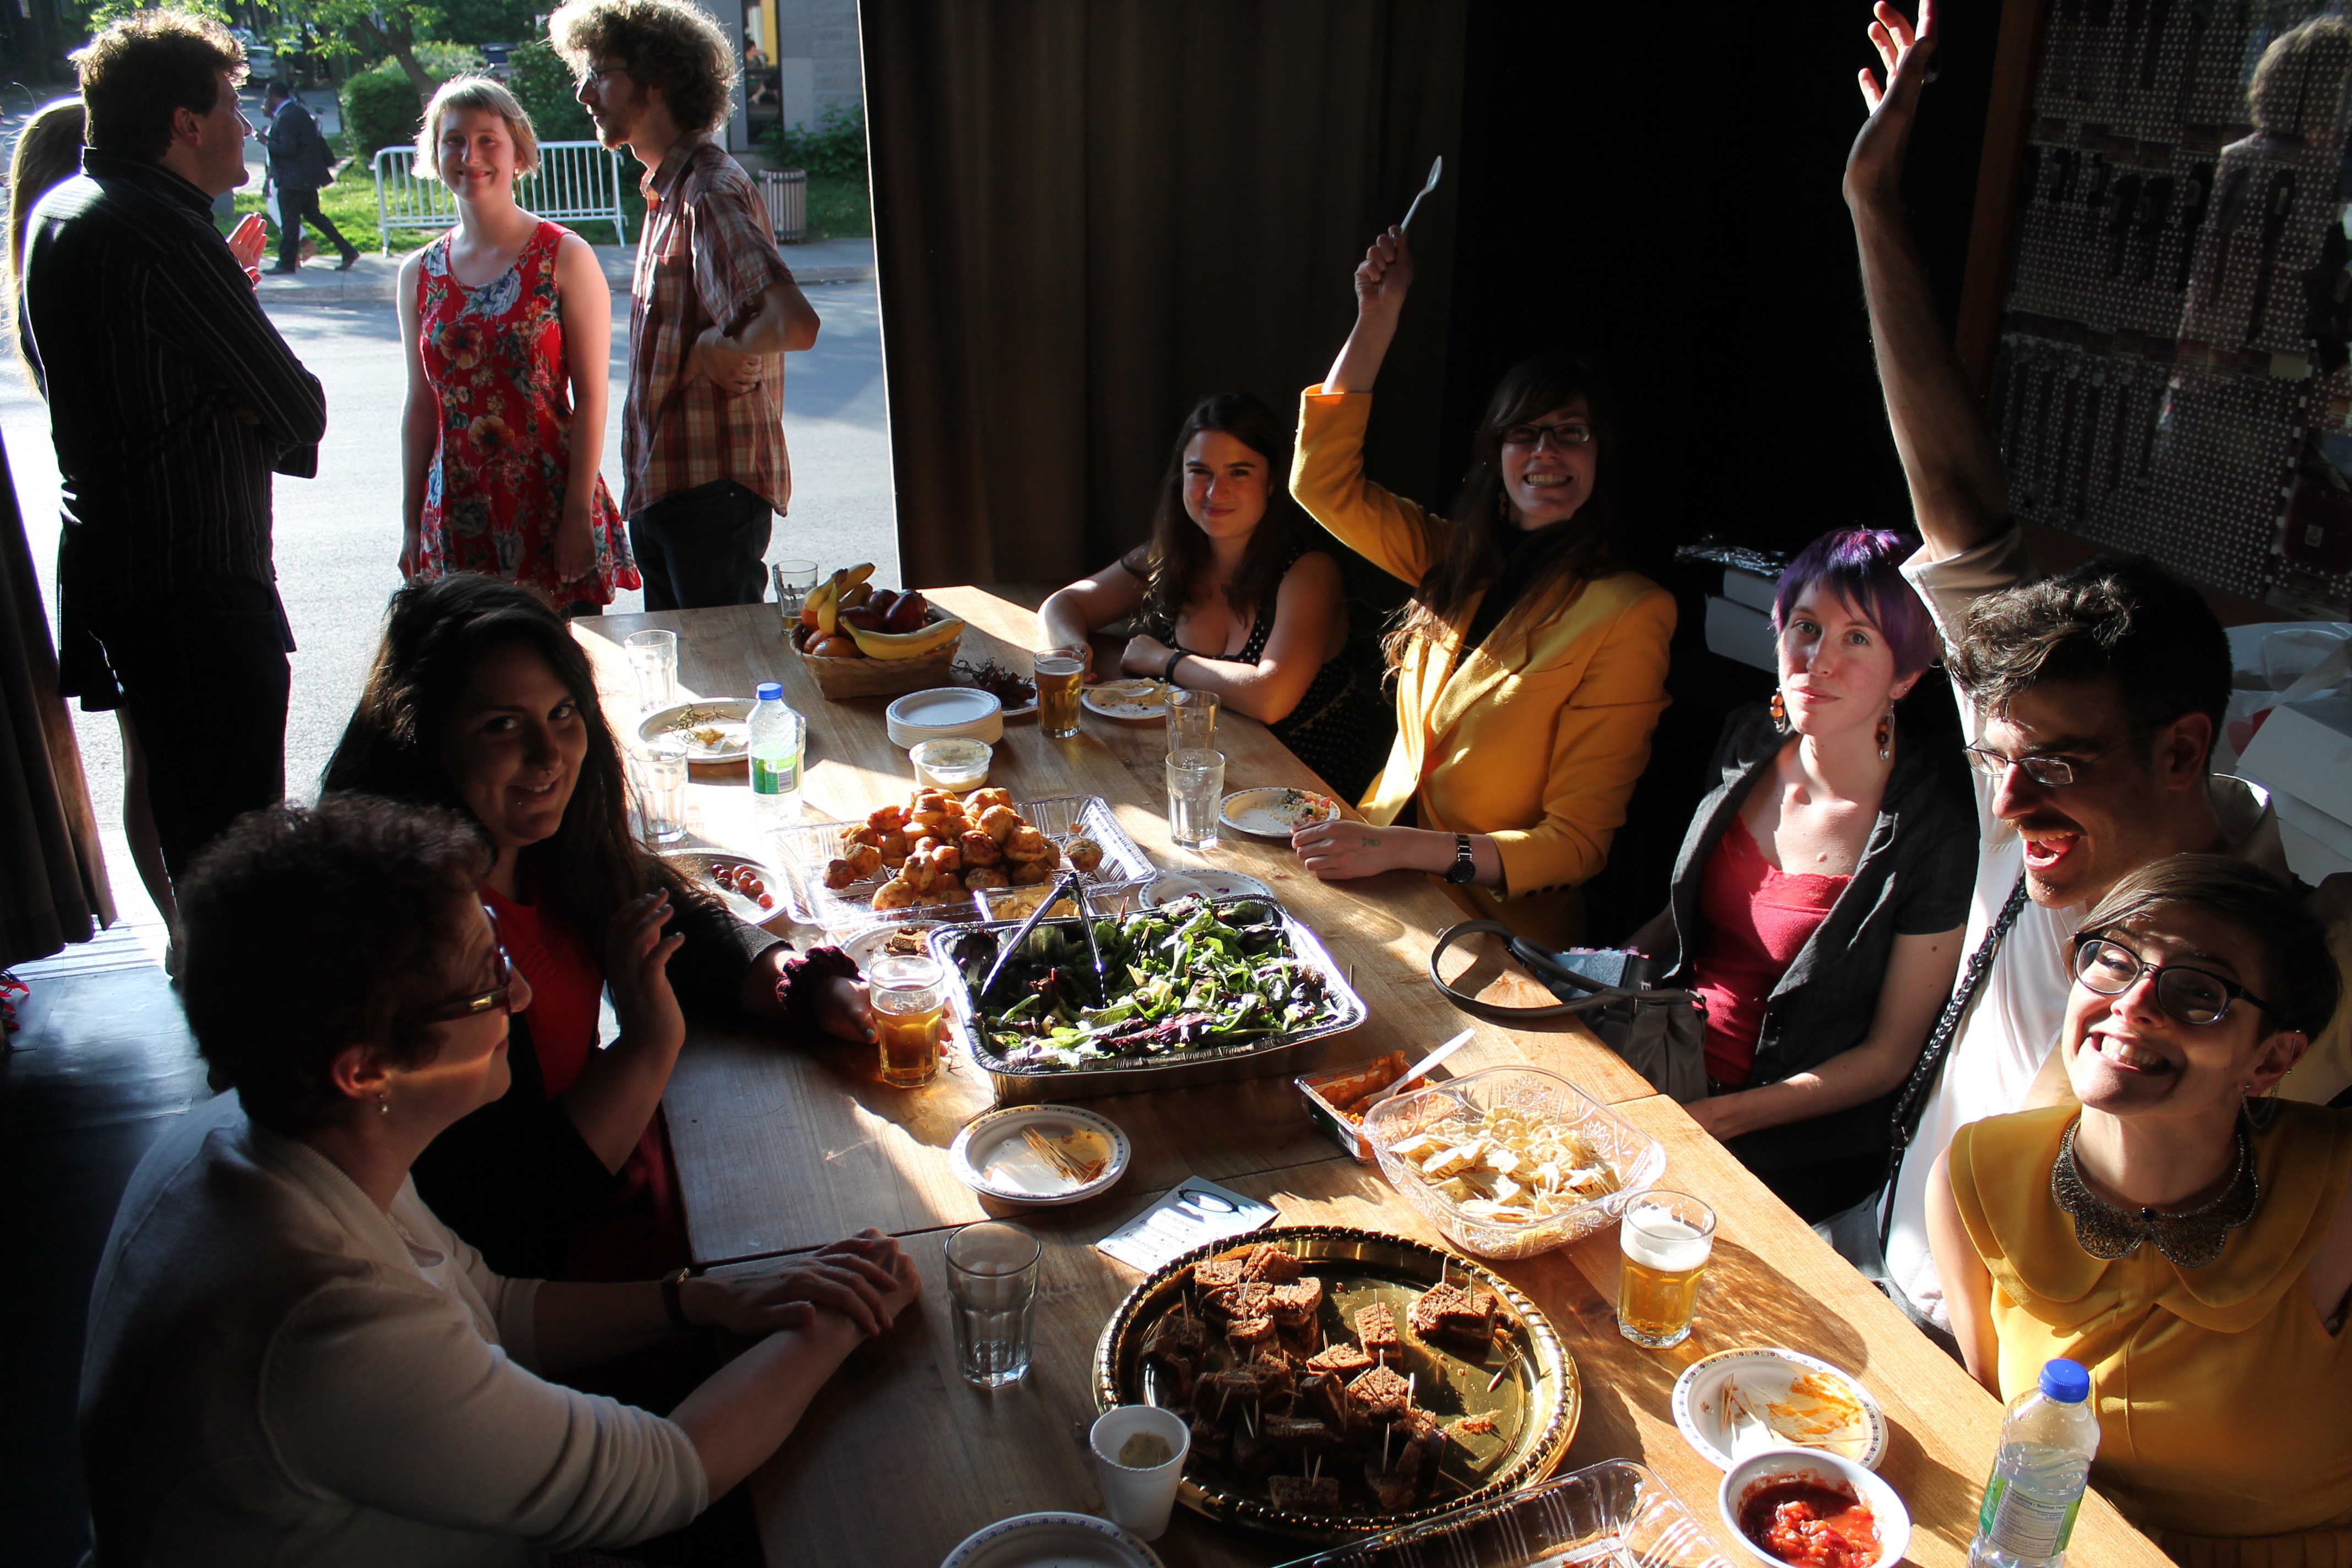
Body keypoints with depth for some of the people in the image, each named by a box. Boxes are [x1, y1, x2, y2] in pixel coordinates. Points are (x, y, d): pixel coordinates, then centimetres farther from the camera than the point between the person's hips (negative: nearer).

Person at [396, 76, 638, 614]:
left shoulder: (565, 257, -3)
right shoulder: (419, 275, 9)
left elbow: (590, 397, -6)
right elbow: (422, 408, 13)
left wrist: (579, 513, -11)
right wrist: (412, 526, 12)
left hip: (550, 506, -3)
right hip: (458, 517, 3)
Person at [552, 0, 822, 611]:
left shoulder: (711, 192, -18)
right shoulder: (667, 192, 14)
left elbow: (796, 323, -34)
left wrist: (724, 351, -16)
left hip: (712, 489, -10)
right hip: (662, 490, 10)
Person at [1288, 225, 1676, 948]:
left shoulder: (1628, 613, -12)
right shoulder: (1460, 558, 8)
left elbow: (1577, 841, -15)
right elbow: (1323, 482, 9)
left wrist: (1399, 849, -26)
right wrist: (1377, 316, 5)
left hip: (1493, 921, -6)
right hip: (1389, 868, 6)